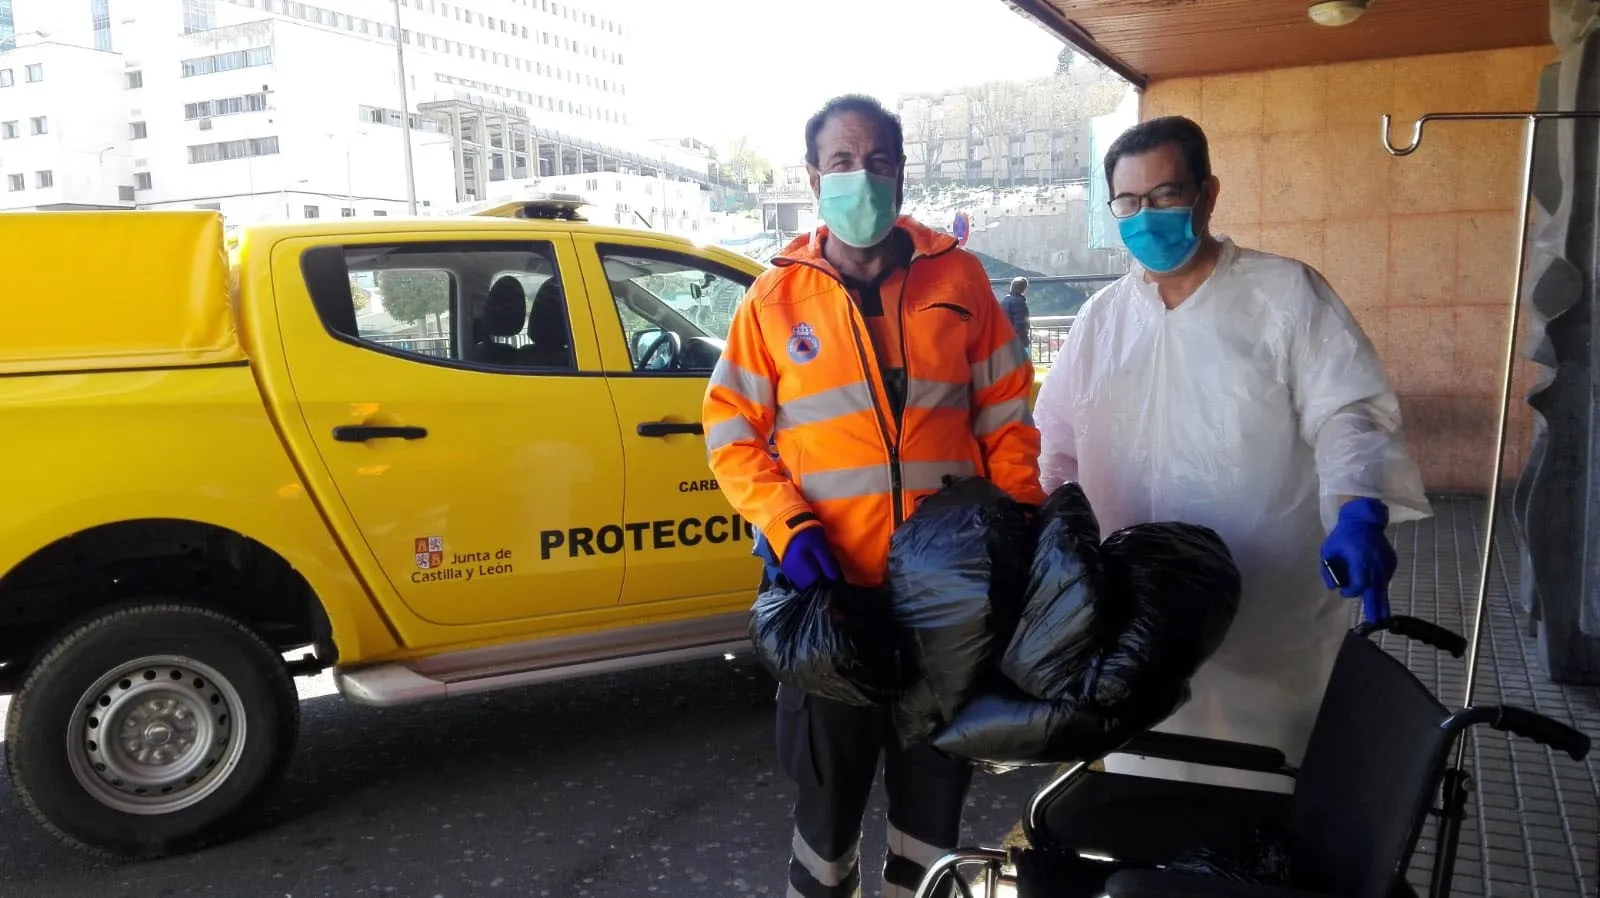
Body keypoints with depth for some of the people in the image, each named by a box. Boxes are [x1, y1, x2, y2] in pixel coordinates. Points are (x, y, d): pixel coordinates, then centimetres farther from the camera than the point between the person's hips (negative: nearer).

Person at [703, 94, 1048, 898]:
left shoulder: (958, 277, 3)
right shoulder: (776, 296, 0)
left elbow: (1005, 413, 7)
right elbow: (731, 429, 0)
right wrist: (789, 526, -14)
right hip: (834, 585, -1)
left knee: (937, 778, 17)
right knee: (829, 782, 13)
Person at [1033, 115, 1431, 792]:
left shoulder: (1285, 292, -2)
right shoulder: (1101, 317, 11)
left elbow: (1348, 412, -10)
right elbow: (1057, 440, 16)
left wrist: (1358, 513, -27)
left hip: (1268, 624, -3)